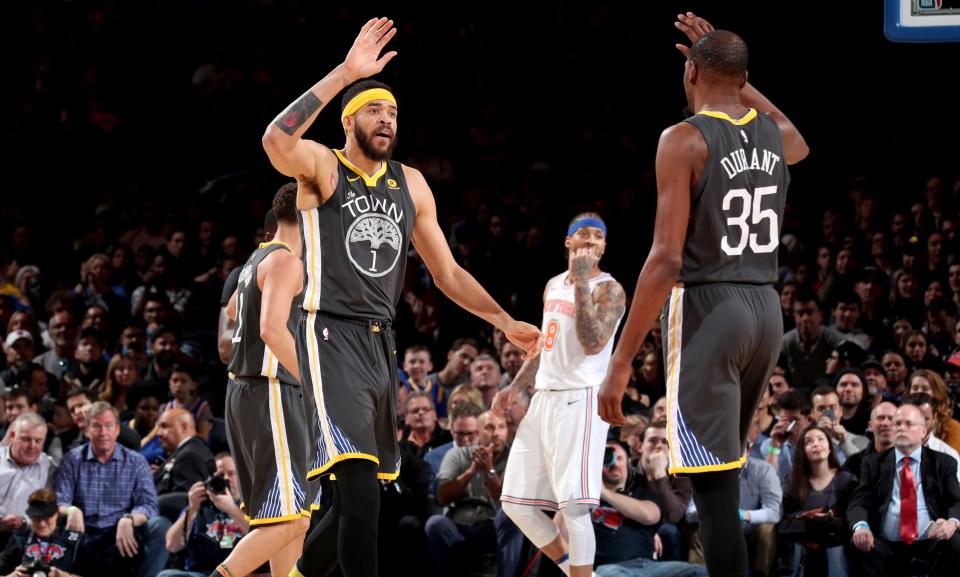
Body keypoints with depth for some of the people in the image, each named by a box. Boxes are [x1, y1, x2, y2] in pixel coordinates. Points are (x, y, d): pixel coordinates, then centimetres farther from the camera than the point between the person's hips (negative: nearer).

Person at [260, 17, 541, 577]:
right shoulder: (321, 167, -3)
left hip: (381, 342, 7)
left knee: (363, 495, 12)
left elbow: (448, 272, 20)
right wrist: (345, 73, -28)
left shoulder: (411, 184, 14)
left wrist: (506, 322, 11)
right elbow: (277, 139, -27)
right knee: (359, 481, -22)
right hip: (331, 336, -7)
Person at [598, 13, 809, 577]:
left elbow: (667, 258, -17)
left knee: (715, 486, -7)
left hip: (706, 309, -7)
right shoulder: (774, 135, 8)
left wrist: (621, 361, -15)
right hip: (766, 310, 7)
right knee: (723, 473, 20)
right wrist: (730, 65, 37)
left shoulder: (684, 139, -10)